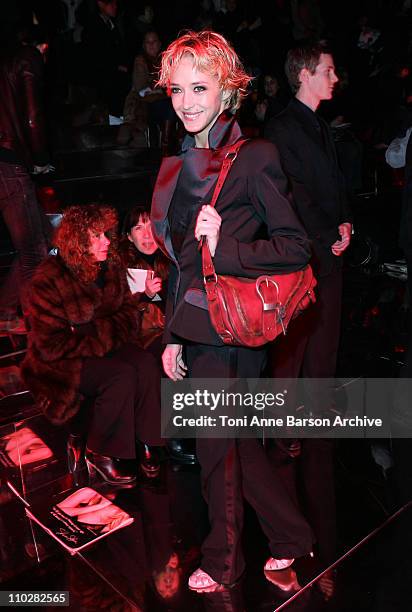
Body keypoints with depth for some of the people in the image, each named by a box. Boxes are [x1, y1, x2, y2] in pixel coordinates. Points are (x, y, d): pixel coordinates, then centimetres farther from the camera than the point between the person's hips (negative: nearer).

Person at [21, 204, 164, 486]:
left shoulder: (112, 267, 0)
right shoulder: (50, 279, -19)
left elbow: (129, 311, 6)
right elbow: (50, 345, -20)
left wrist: (102, 332, -14)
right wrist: (100, 342, -20)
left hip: (107, 348, 6)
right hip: (60, 362, -6)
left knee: (147, 363, -24)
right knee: (122, 374, -31)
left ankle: (147, 441, -9)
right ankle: (100, 453, -11)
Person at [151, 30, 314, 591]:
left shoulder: (255, 157, -12)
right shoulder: (179, 166, 10)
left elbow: (296, 247, -12)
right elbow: (180, 262, 13)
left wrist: (224, 248, -23)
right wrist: (173, 336, 12)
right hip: (198, 328, 8)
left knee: (218, 449, 9)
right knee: (236, 443, 19)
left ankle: (222, 562, 37)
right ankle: (293, 538, 42)